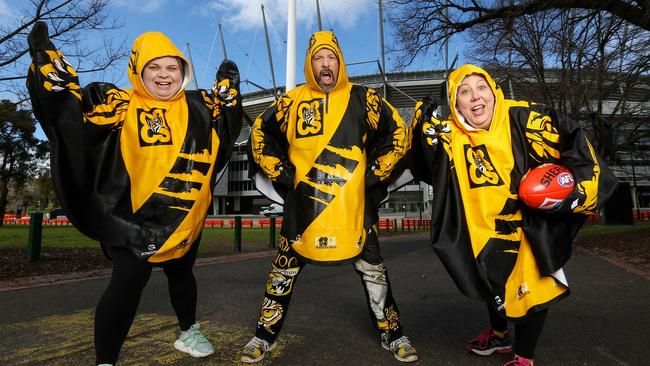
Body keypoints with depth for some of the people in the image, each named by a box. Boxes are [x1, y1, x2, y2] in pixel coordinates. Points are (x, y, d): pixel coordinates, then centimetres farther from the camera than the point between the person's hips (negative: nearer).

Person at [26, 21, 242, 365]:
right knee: (127, 285, -12)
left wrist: (228, 85, 11)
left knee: (181, 275, 23)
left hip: (186, 218, 5)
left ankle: (188, 333, 46)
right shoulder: (123, 104, -6)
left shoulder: (197, 105, 7)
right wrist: (47, 60, -19)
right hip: (136, 218, -5)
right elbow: (72, 107, -15)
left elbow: (227, 118, 21)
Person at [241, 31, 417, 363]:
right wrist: (279, 173, 4)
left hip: (353, 202, 0)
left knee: (371, 266, 8)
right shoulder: (292, 101, 5)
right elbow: (260, 133, 14)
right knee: (285, 266, 9)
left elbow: (398, 133, 7)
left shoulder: (362, 99, 3)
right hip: (303, 201, 1)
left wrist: (376, 173, 1)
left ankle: (392, 334, 28)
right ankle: (265, 335, 28)